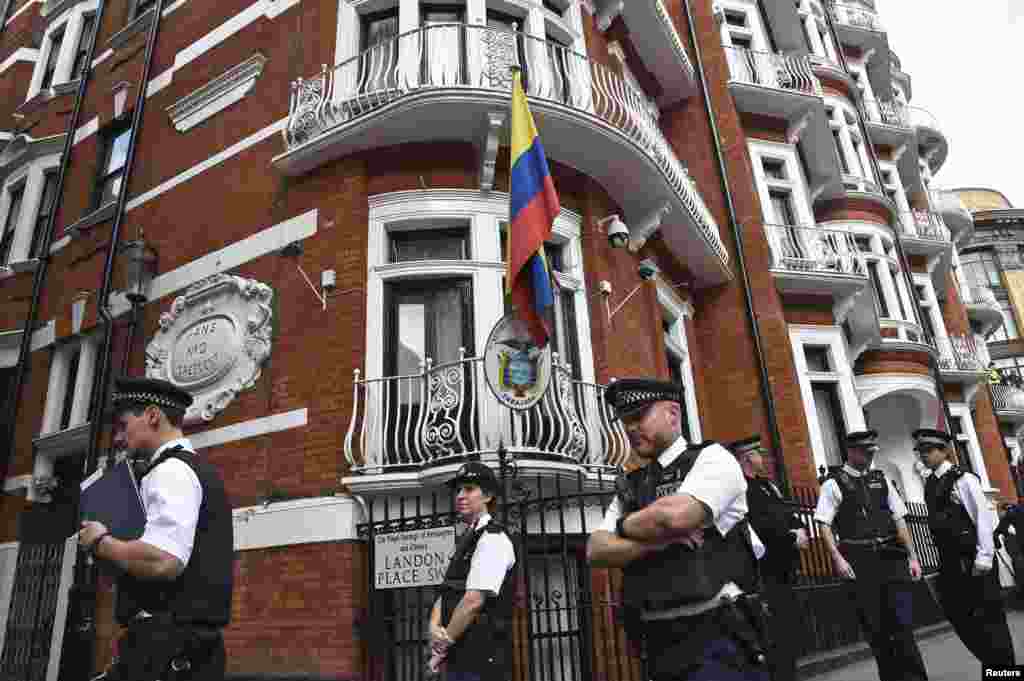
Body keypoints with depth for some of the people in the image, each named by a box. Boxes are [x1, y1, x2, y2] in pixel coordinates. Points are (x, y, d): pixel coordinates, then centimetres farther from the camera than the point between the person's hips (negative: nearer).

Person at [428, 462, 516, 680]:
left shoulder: (493, 538, -13)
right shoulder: (467, 540, 15)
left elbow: (474, 600, -20)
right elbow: (445, 596, 13)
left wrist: (444, 644, -10)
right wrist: (435, 628, -5)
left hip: (479, 656, -8)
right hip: (459, 656, 8)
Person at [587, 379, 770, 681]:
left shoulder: (711, 458, -6)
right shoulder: (628, 486, 11)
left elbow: (675, 515, -24)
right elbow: (596, 551, 0)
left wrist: (624, 526, -5)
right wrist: (656, 539, -16)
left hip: (716, 637, -6)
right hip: (661, 643, 6)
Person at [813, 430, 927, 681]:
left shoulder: (881, 479, 12)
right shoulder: (834, 483, -3)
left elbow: (899, 519, 14)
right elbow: (824, 525, -7)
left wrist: (912, 556, 9)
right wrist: (838, 558, -16)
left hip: (891, 557, 3)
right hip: (859, 561, -3)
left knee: (903, 622, 0)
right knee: (875, 625, 6)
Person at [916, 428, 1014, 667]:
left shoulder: (962, 478, -11)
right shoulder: (929, 484, 10)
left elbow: (984, 516, -15)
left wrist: (984, 556, -18)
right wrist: (944, 558, 11)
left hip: (973, 558, -7)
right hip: (949, 560, 7)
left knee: (988, 616, 3)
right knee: (957, 616, 10)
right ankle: (992, 663, 26)